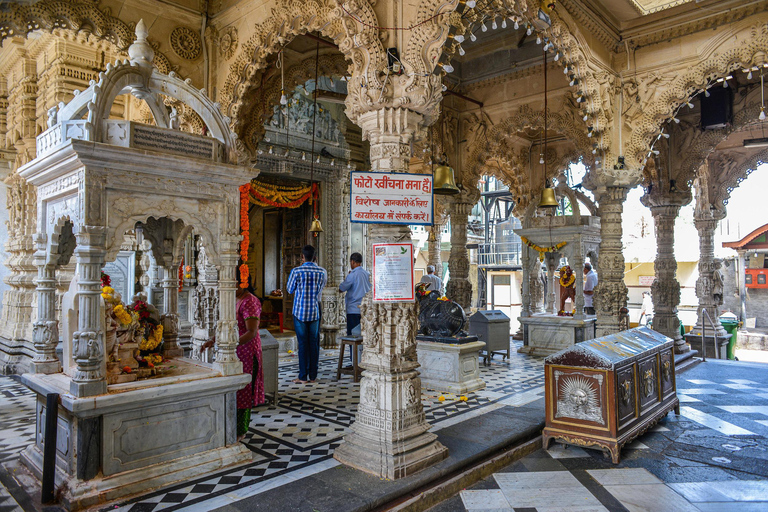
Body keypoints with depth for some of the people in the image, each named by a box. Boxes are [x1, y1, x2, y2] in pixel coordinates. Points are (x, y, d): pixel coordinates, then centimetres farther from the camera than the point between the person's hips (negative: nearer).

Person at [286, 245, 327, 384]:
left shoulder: (297, 271, -10)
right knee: (314, 343, 7)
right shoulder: (322, 271, 0)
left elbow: (289, 290, 2)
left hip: (300, 311, -2)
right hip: (315, 311, 2)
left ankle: (303, 377, 5)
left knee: (303, 343, 2)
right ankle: (313, 376, 12)